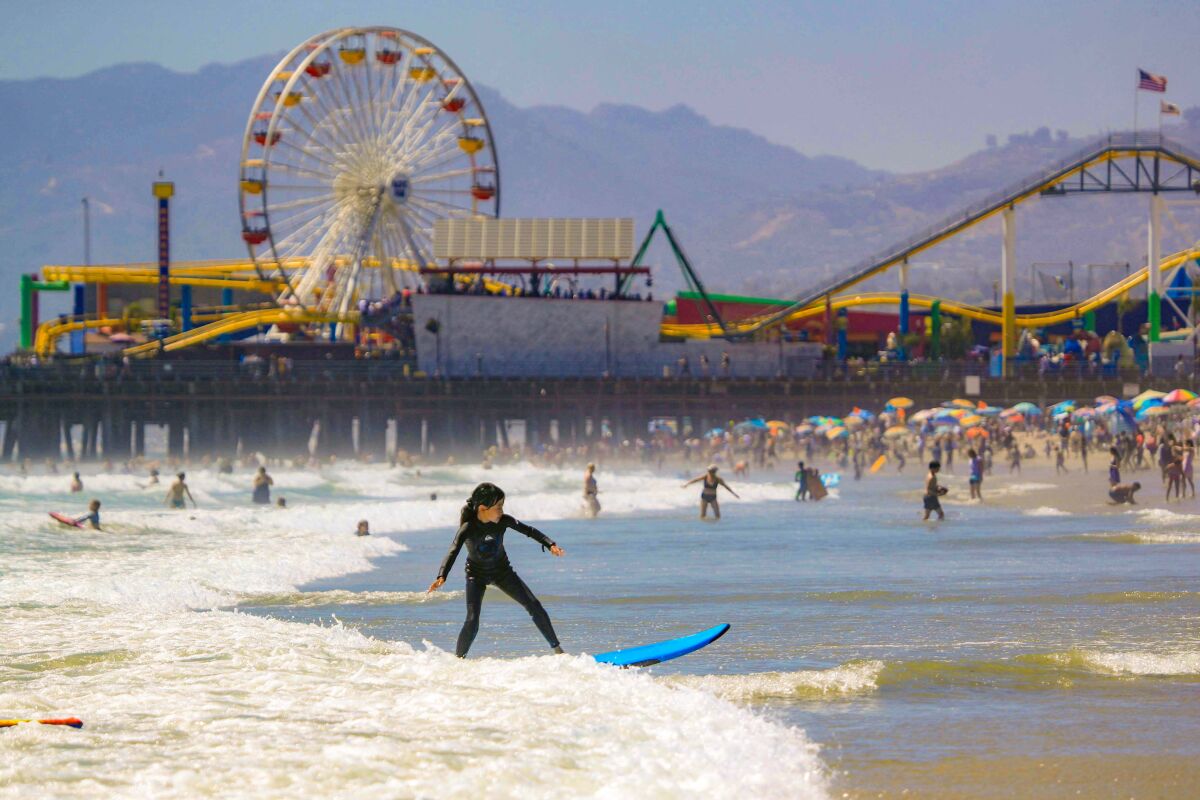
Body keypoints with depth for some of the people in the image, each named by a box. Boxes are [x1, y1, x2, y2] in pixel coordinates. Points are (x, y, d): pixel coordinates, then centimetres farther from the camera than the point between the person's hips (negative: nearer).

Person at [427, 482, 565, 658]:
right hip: (477, 575, -4)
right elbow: (452, 553, -37)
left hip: (502, 571, 4)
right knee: (472, 623, -20)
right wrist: (441, 577, -52)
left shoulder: (503, 521, -18)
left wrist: (550, 544, -18)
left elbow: (529, 530, -6)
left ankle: (557, 650, 11)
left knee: (534, 607, -2)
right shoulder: (468, 528, -28)